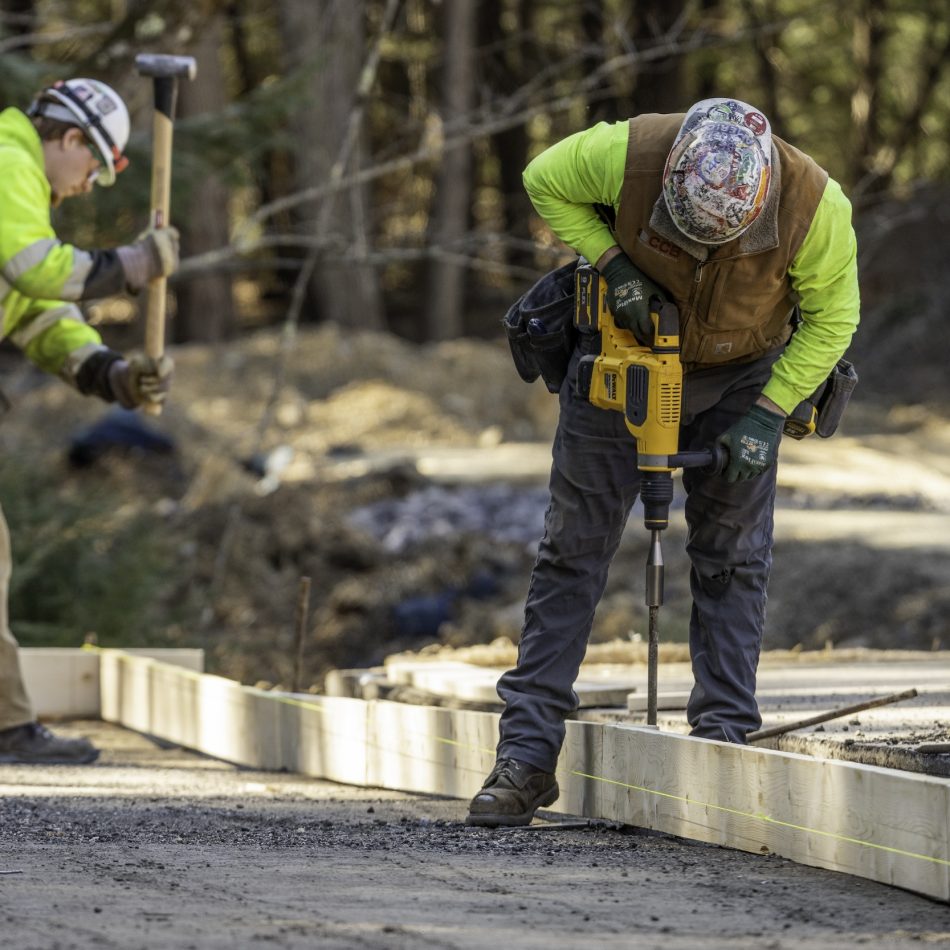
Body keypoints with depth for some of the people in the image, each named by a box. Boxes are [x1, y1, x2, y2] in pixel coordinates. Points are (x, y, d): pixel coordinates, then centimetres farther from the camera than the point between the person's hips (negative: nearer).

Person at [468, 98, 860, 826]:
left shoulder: (816, 207, -31)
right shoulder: (626, 153, -34)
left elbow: (831, 319, -14)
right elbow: (545, 182, -11)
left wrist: (768, 415, -19)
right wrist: (612, 263, -25)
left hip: (743, 373, 0)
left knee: (732, 559, 0)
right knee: (574, 549, 0)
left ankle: (724, 745, 8)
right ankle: (528, 754, 1)